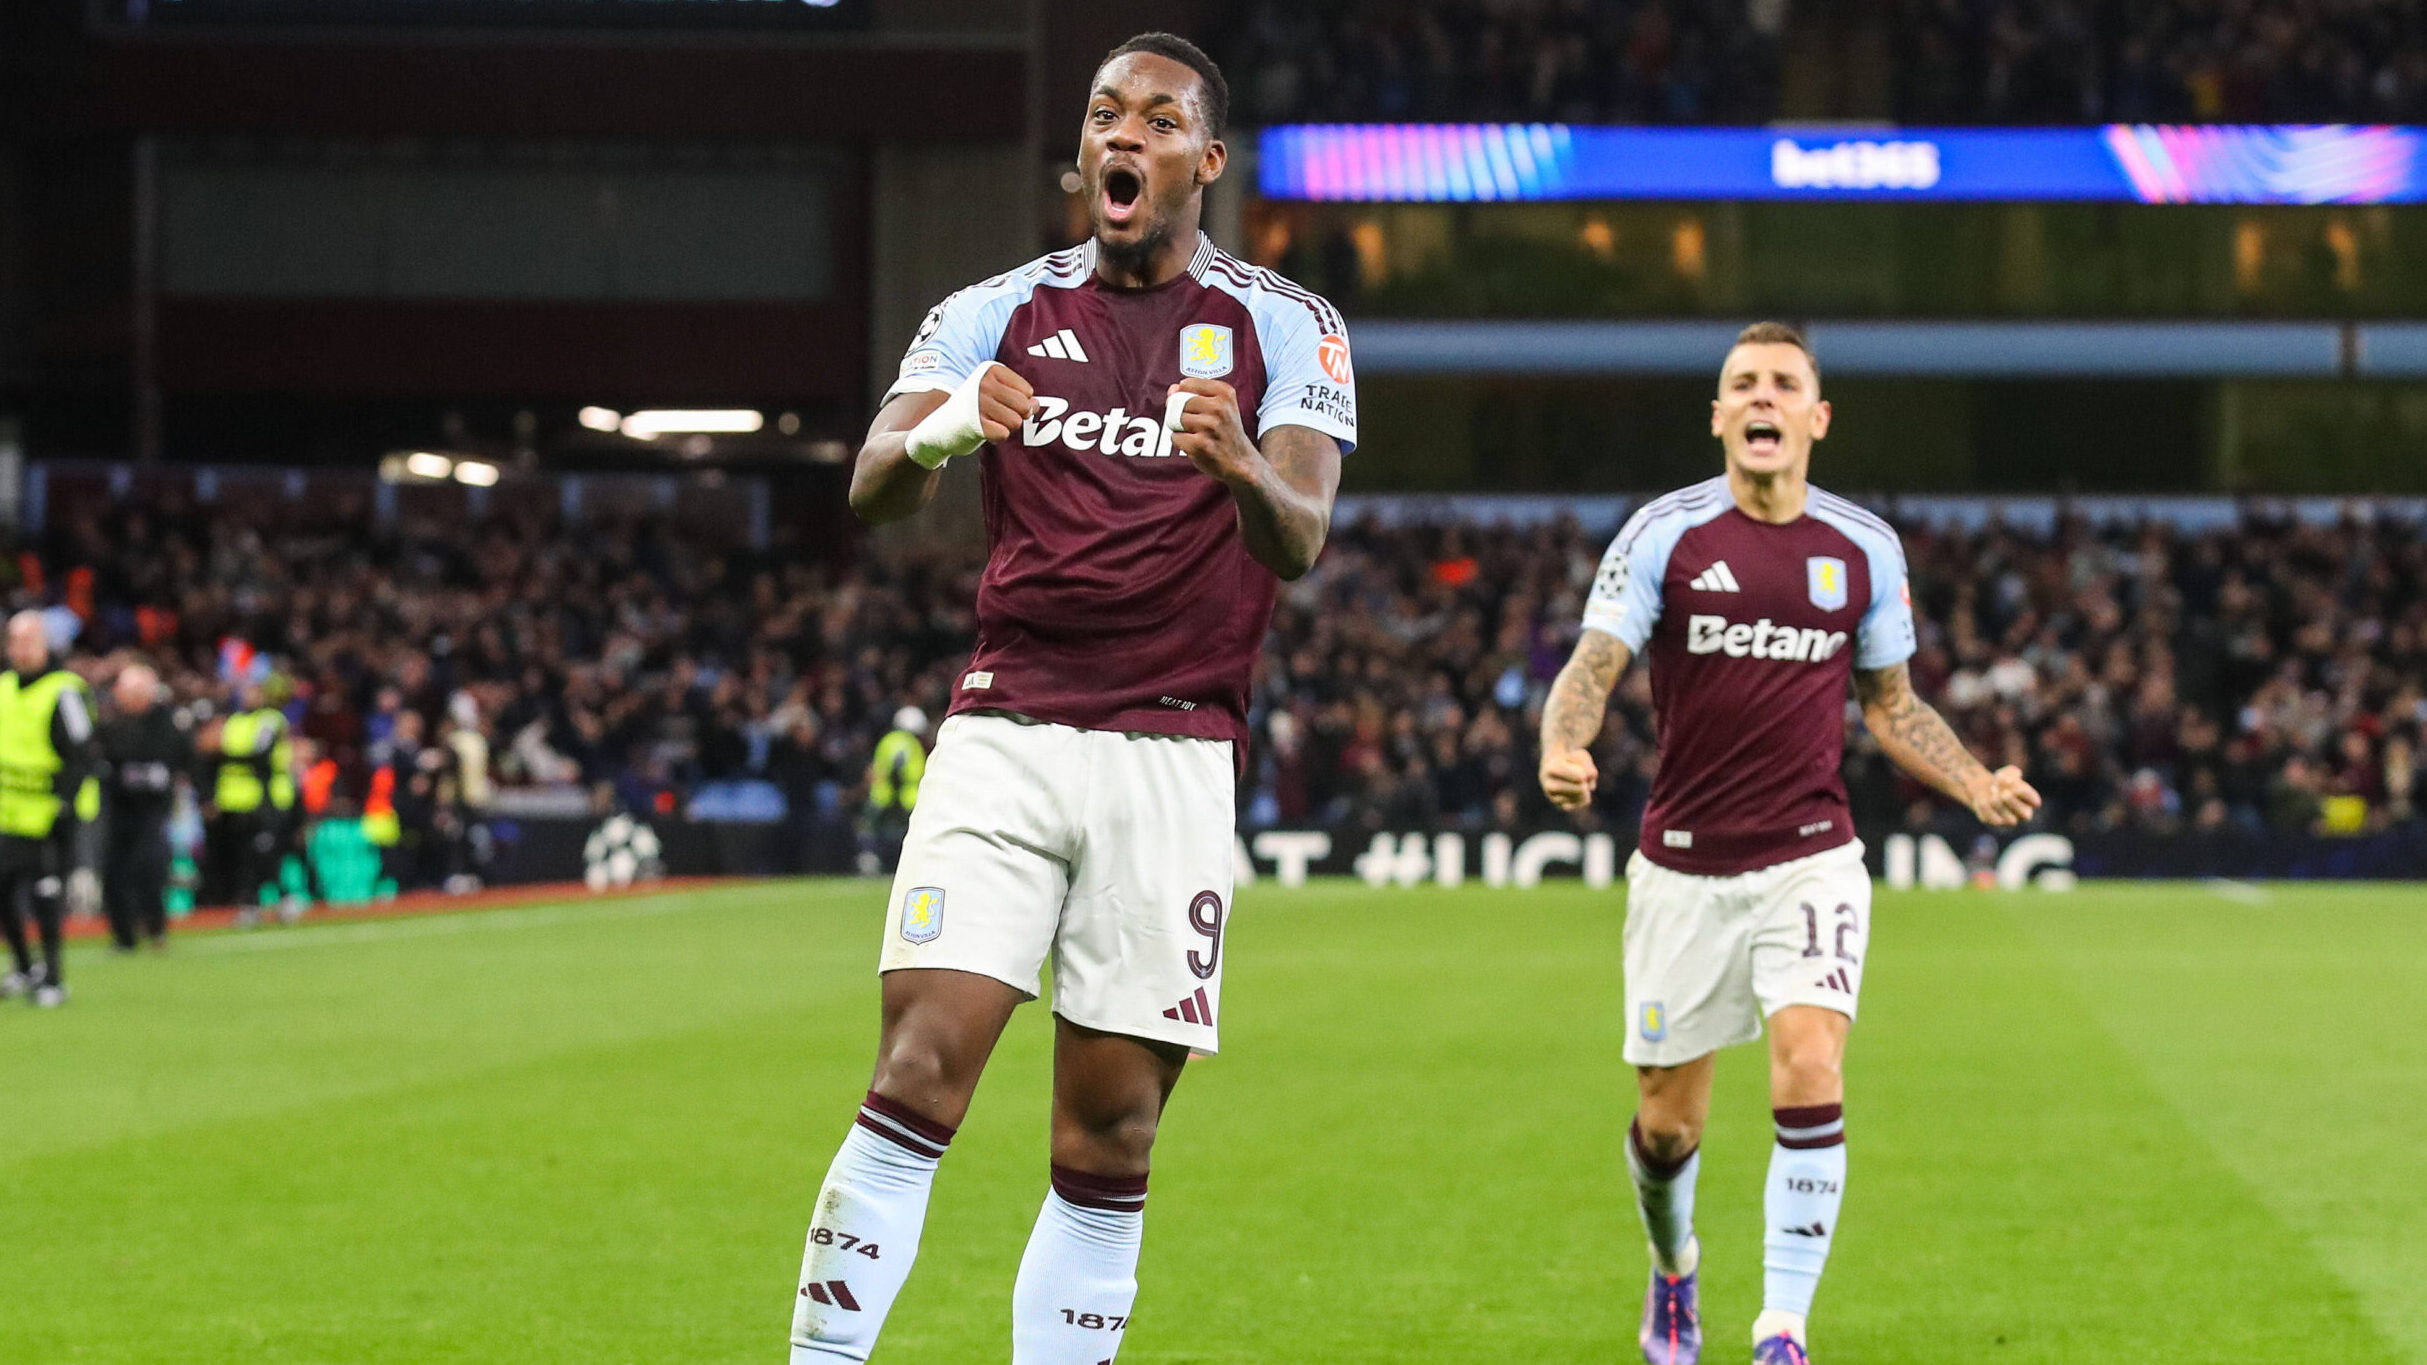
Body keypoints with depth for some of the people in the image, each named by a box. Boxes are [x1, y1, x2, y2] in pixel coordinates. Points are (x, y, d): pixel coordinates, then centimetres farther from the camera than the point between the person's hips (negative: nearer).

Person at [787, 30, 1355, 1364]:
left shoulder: (1285, 330, 6)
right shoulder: (996, 312, 10)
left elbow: (1301, 543, -8)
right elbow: (871, 491, -5)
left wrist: (1244, 471, -32)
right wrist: (935, 434, -29)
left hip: (1172, 759, 0)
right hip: (1002, 740, 0)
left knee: (1111, 1136, 0)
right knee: (919, 1075, -14)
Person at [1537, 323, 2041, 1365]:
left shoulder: (1864, 549, 4)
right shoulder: (1665, 534, -3)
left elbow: (1891, 704, 16)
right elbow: (1593, 665, -9)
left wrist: (1978, 784, 0)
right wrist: (1563, 750, -31)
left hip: (1811, 858, 1)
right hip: (1683, 866, 0)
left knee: (1810, 1077, -20)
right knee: (1668, 1125, 6)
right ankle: (1674, 1271, 40)